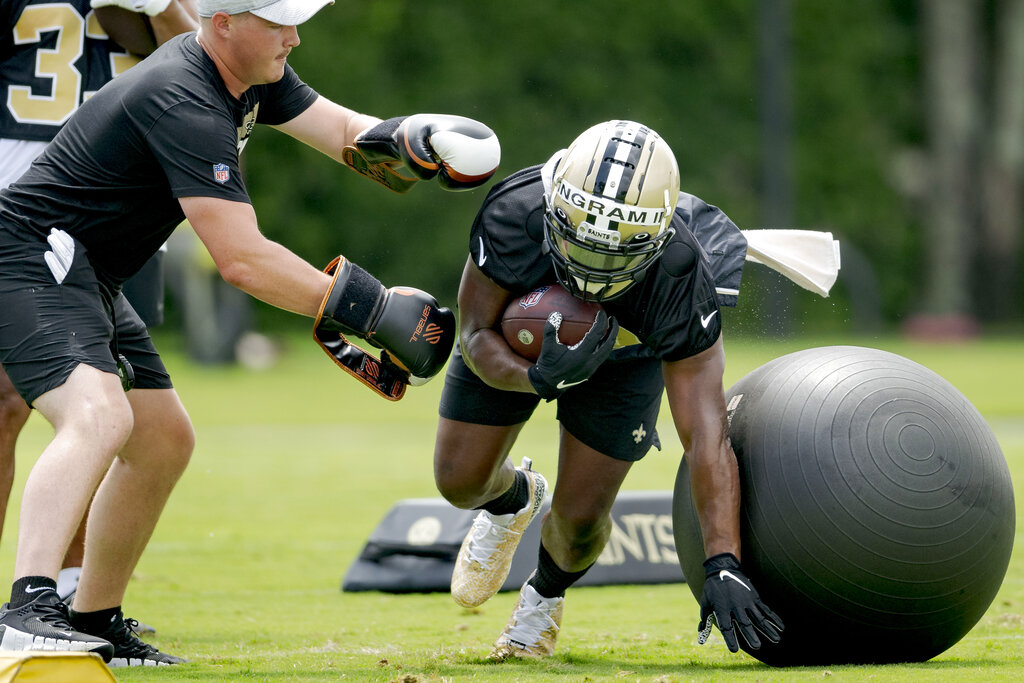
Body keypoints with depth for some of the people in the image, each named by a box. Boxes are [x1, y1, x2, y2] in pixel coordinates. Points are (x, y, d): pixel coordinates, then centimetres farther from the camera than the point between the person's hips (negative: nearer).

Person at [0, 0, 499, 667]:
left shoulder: (256, 78, 5)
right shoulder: (184, 104, -26)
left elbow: (342, 130, 14)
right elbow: (242, 259, -28)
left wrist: (403, 138, -11)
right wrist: (373, 311, -23)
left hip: (84, 277, 11)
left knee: (164, 442, 16)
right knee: (99, 417, -31)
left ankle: (95, 624, 25)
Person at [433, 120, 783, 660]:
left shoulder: (678, 282, -42)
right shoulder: (513, 218, -43)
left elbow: (706, 437, -42)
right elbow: (477, 335, -27)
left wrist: (723, 565, -49)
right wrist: (539, 378, -50)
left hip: (624, 346, -1)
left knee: (580, 517, -4)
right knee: (460, 481, 3)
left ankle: (546, 593, 33)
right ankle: (513, 498, 42)